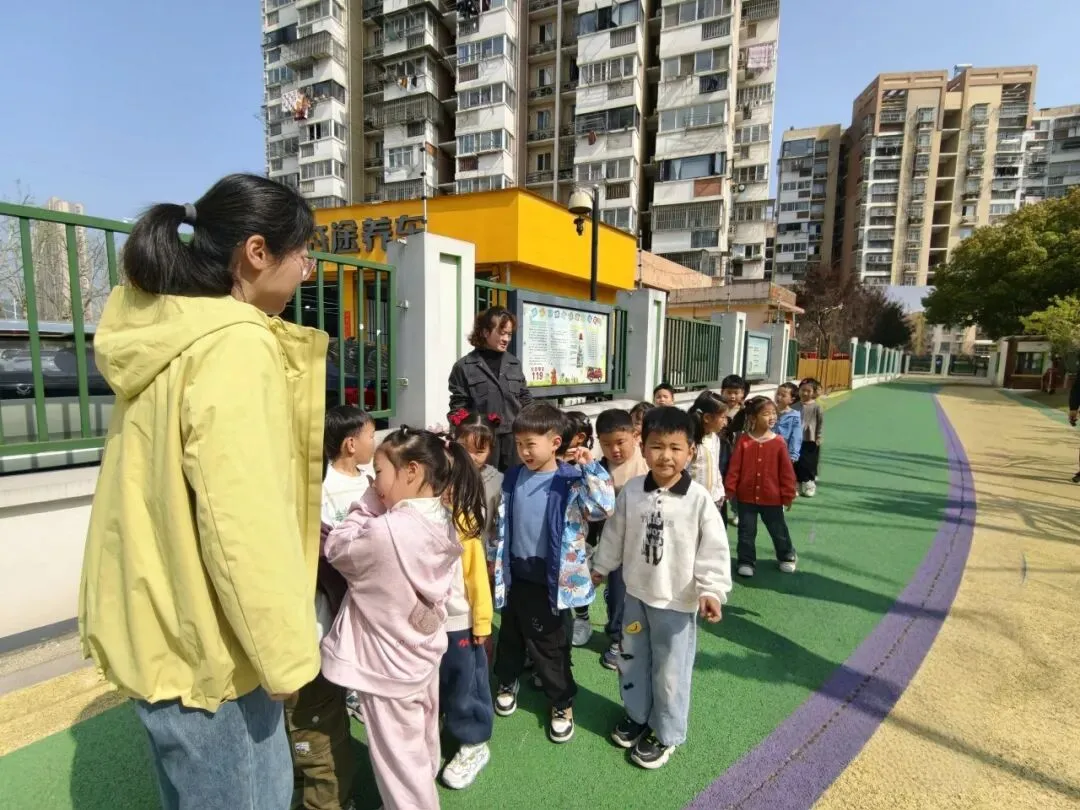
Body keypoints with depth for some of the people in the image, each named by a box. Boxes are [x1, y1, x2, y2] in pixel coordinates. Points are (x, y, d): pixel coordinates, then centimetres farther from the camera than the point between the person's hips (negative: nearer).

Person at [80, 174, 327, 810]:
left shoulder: (162, 334, 6)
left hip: (160, 621, 9)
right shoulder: (235, 348, -25)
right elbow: (244, 522, -27)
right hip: (204, 640, -9)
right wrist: (286, 651, -15)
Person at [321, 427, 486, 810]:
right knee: (421, 749, 28)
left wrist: (366, 506, -10)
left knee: (398, 759, 14)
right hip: (424, 655, 8)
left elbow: (337, 549, -13)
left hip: (389, 666, -8)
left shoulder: (386, 531, -32)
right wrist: (375, 509, -4)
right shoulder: (444, 523, -7)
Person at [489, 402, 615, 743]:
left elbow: (605, 507, -30)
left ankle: (563, 703, 35)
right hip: (515, 573, 5)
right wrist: (495, 561, 12)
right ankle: (507, 682, 51)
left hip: (550, 578, -5)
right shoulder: (513, 477, 0)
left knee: (550, 645, 11)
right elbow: (502, 523, 9)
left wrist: (590, 467, -33)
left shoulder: (572, 481, -16)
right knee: (510, 635, 24)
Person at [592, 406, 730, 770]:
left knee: (670, 672, 12)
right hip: (636, 593, 4)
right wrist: (600, 567, 15)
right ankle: (636, 715, 47)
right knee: (632, 661, 22)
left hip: (677, 601, -4)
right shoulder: (631, 491, -9)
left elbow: (714, 549, -14)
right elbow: (615, 534, 5)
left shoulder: (699, 498, -19)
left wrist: (712, 591, -21)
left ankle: (665, 733, 37)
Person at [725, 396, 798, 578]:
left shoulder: (778, 442, -8)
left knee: (778, 530, 17)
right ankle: (746, 562, 27)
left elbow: (786, 471, -4)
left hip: (772, 497, 0)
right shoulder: (743, 441, -9)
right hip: (746, 496, 0)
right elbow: (734, 467, -7)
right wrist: (729, 488, -9)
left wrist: (788, 494, -2)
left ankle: (787, 557, 42)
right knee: (746, 532, 11)